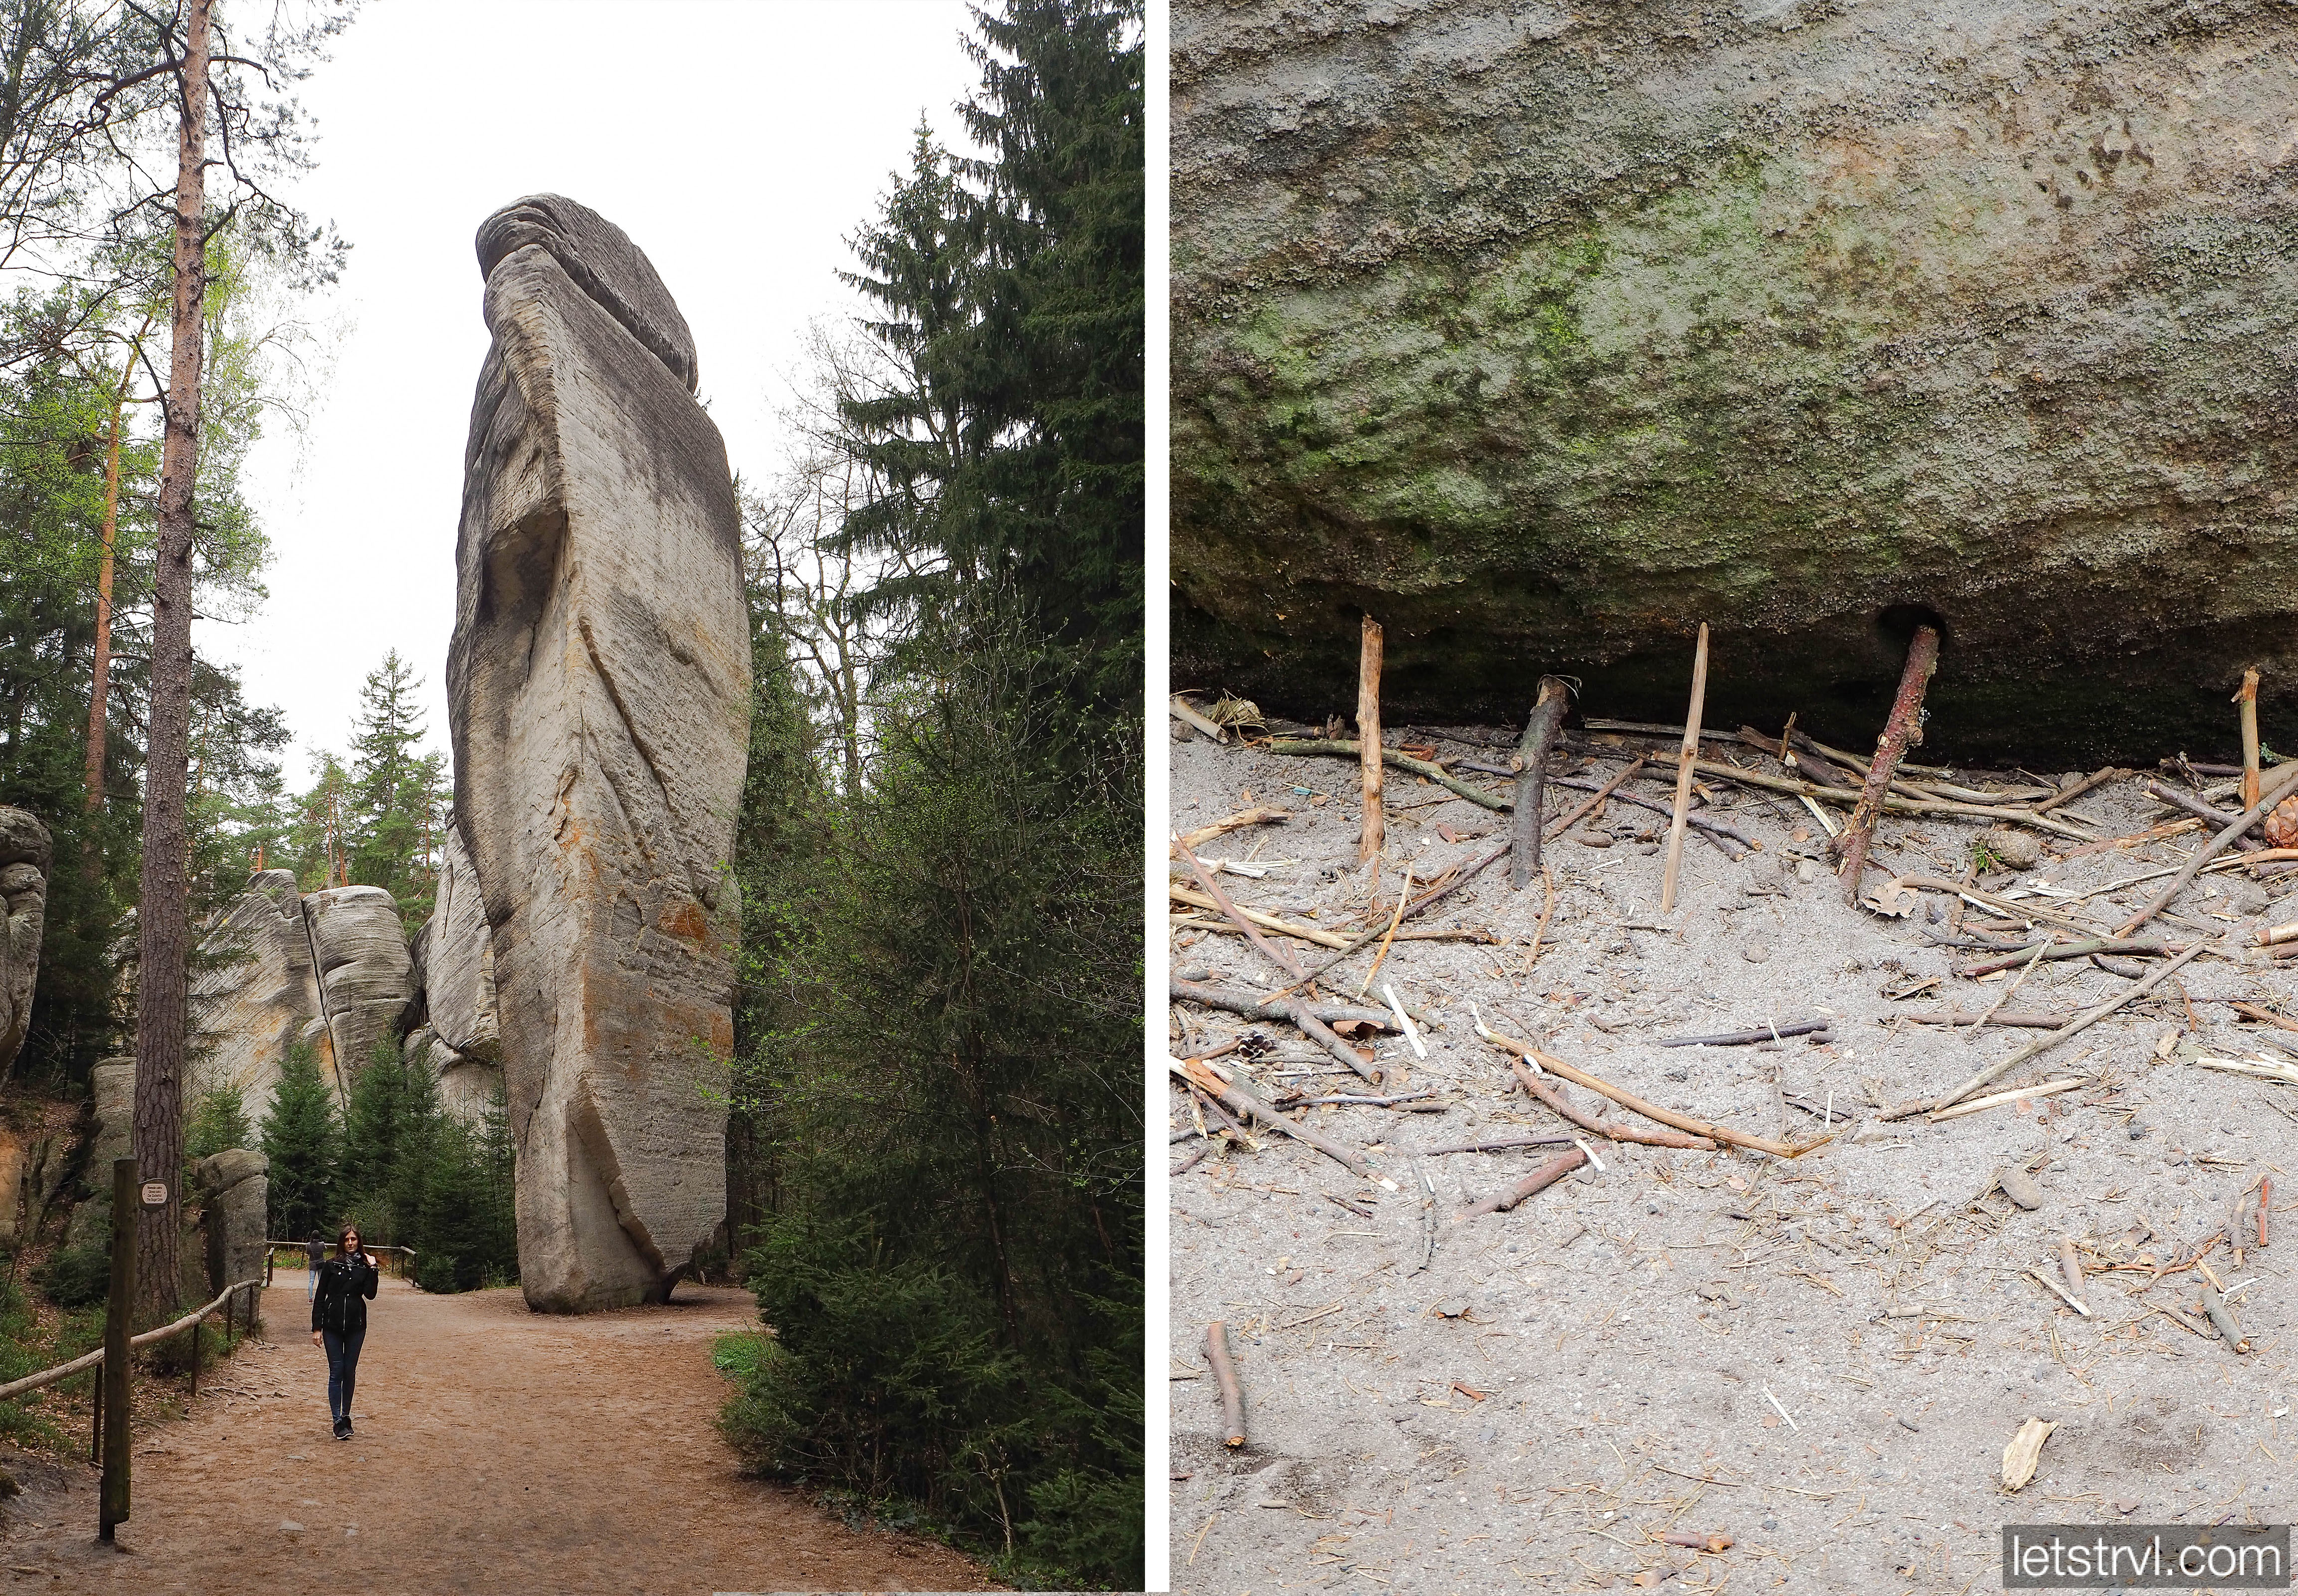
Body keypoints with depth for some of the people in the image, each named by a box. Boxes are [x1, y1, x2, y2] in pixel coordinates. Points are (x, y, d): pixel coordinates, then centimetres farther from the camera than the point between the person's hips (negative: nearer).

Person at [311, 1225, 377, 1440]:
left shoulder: (364, 1266, 4)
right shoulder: (331, 1266, 1)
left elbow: (370, 1294, -8)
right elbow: (319, 1297, 2)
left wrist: (372, 1269, -11)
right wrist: (316, 1328, -3)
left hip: (356, 1327, 1)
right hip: (332, 1326, -1)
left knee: (350, 1373, 8)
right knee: (336, 1372, -3)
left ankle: (346, 1417, 21)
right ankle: (339, 1422, -3)